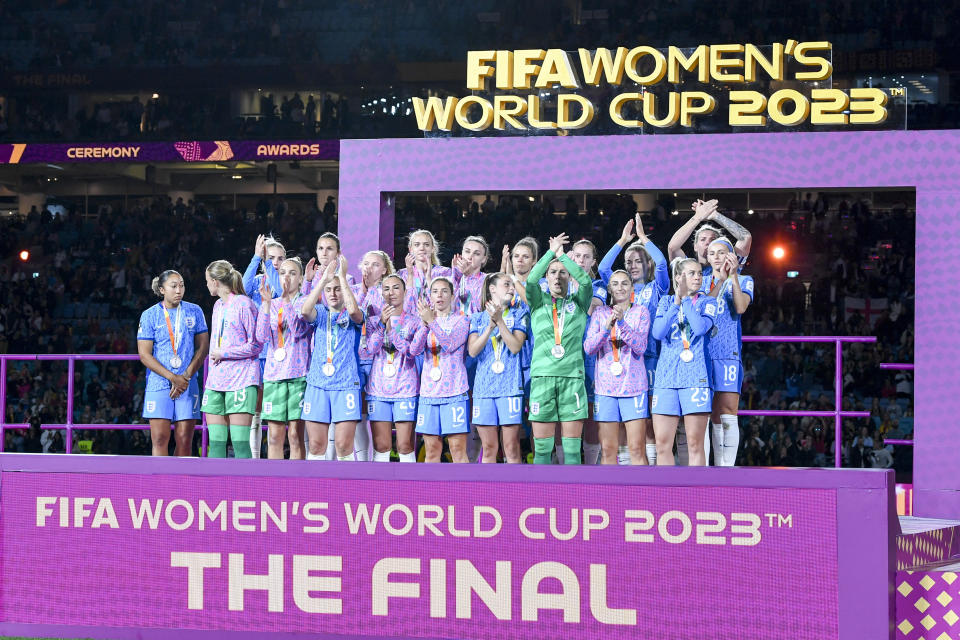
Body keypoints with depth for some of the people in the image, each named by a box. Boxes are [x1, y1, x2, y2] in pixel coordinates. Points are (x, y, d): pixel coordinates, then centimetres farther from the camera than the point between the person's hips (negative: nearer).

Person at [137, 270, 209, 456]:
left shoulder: (194, 311, 8)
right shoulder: (150, 315, 2)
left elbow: (203, 347, 7)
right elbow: (144, 355, -2)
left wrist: (186, 376, -6)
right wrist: (173, 377, -12)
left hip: (188, 385, 2)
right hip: (159, 385, -1)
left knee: (184, 439, -2)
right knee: (160, 439, -7)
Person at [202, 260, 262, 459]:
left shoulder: (244, 304, -7)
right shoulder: (218, 306, 18)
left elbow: (255, 345, -9)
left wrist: (223, 353, -8)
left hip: (241, 381, -8)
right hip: (216, 381, 8)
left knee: (240, 442, -9)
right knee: (216, 441, 4)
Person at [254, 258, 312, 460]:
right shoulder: (272, 304, 11)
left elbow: (298, 330, -15)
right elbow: (262, 337, -4)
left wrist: (286, 299, -21)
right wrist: (266, 302, -13)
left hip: (298, 374, -3)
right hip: (273, 374, 3)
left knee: (296, 435, -4)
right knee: (274, 437, 3)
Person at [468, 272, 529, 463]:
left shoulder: (519, 314, 8)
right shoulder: (478, 318, 13)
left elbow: (516, 346, -5)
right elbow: (473, 351, -1)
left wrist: (500, 321, -12)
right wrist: (490, 326, -11)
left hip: (510, 386, -2)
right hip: (483, 387, 2)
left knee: (511, 448, -4)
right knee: (488, 448, 4)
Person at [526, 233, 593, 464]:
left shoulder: (578, 303, 13)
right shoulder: (539, 302, 13)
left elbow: (586, 280, -5)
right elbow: (531, 280, -6)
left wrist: (562, 255, 0)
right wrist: (552, 251, -2)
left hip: (572, 377, 0)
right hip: (542, 376, 0)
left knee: (572, 448, -2)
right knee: (542, 447, -1)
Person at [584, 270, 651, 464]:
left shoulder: (641, 312, 5)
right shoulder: (600, 313, 9)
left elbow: (640, 347, -7)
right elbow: (588, 348, -1)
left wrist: (622, 323, -19)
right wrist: (606, 327, -18)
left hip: (633, 386, -1)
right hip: (606, 386, 2)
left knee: (637, 448, -6)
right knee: (608, 450, 1)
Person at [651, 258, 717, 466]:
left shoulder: (706, 302, 8)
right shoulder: (666, 302, 14)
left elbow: (701, 327, -12)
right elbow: (658, 332, -3)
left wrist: (686, 299, -8)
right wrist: (676, 303, -8)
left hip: (696, 377, -2)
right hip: (666, 377, 2)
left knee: (694, 444, -5)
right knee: (662, 445, -1)